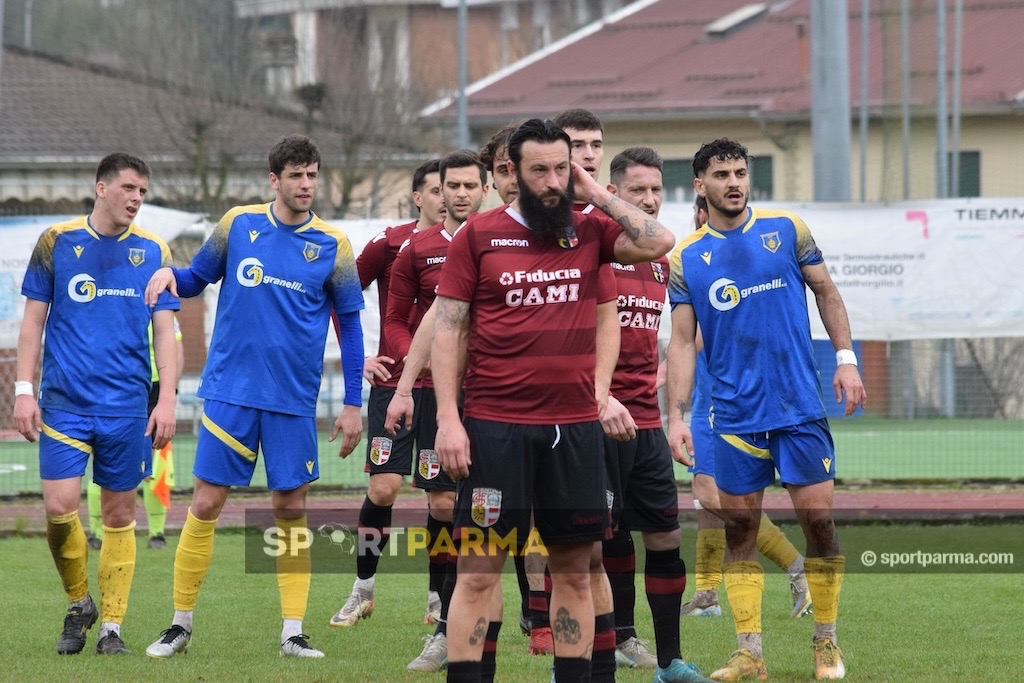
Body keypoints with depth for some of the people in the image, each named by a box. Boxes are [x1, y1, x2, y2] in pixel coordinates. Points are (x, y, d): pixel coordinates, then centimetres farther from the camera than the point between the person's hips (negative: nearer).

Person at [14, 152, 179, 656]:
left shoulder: (152, 252, 6)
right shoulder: (56, 242, 3)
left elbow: (164, 331, 7)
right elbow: (33, 321, 6)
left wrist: (167, 399, -2)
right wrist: (24, 391, -1)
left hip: (127, 406, 1)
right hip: (64, 402, -1)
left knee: (119, 514, 3)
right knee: (59, 506, -11)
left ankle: (111, 625, 11)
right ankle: (78, 603, 11)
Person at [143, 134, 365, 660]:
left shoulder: (332, 246, 1)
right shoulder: (238, 224, 2)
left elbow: (349, 326, 6)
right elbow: (197, 279, 14)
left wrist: (353, 404, 3)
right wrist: (170, 274, -10)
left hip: (294, 400, 0)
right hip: (230, 392, 0)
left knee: (291, 509, 2)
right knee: (206, 504, -2)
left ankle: (292, 632, 7)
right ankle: (180, 624, 8)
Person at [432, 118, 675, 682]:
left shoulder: (589, 231, 8)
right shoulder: (479, 235, 1)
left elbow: (659, 243, -6)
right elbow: (449, 330, 1)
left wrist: (595, 193, -1)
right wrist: (448, 419, -8)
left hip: (575, 427, 3)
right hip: (496, 427, -3)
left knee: (574, 572, 8)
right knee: (478, 572, -3)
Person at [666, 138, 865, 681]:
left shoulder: (786, 229, 3)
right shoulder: (685, 259, 2)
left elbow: (825, 291, 10)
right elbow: (681, 341, 2)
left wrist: (846, 358, 0)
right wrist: (676, 418, -5)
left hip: (800, 407, 0)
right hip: (735, 416, 0)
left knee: (818, 519, -1)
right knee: (739, 528, 1)